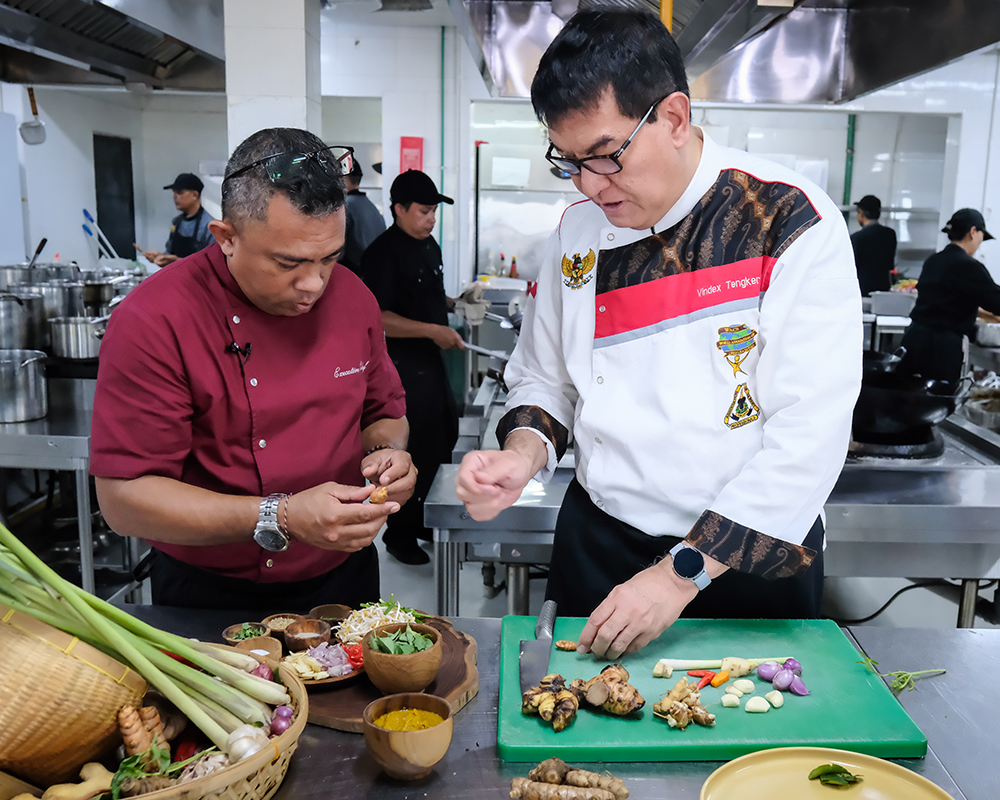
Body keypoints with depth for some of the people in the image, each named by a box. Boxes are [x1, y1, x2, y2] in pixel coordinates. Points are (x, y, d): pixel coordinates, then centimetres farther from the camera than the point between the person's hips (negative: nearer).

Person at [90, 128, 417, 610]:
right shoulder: (152, 322, -21)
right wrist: (281, 519, -31)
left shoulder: (351, 297, -5)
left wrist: (385, 451, -14)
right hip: (210, 598, -4)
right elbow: (123, 499, -23)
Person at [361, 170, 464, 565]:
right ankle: (399, 535, 15)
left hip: (430, 359, 10)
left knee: (444, 436, 18)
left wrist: (455, 303, 9)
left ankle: (427, 521, 35)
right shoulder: (382, 254, -18)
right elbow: (376, 318, -25)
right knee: (412, 450, -2)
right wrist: (433, 331, -27)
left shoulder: (429, 245, 12)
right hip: (400, 365, -10)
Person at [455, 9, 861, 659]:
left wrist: (681, 573, -22)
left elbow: (810, 433, -20)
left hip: (750, 564, -3)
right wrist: (523, 454, -12)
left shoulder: (793, 223, -16)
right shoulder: (580, 228, -1)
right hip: (598, 542, 4)